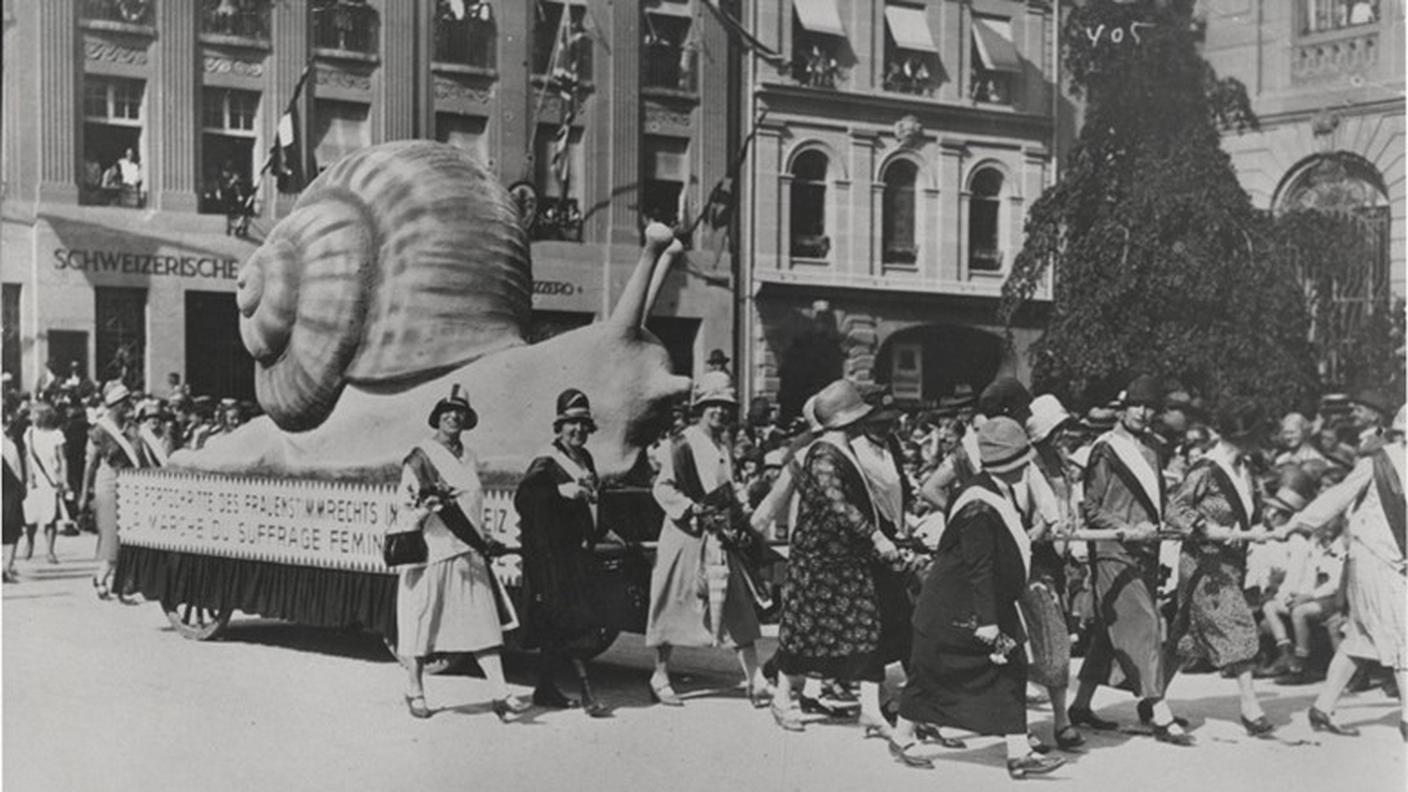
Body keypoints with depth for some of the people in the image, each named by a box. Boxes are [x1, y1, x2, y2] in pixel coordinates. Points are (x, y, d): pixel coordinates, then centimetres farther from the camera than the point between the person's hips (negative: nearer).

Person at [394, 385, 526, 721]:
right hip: (431, 551, -5)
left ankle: (500, 694, -5)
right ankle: (414, 691, 18)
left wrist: (483, 540, 20)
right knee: (423, 622, 2)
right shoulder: (421, 457, -4)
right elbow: (406, 508, -7)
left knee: (484, 621, -2)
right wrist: (426, 507, -27)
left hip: (468, 554, 5)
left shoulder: (469, 460, 16)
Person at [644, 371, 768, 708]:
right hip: (686, 534, -6)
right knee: (676, 605, 2)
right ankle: (660, 675, 16)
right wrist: (693, 509, -19)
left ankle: (755, 680, -3)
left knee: (739, 605, -2)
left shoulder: (725, 445, 16)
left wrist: (739, 504, 7)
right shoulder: (683, 443, -7)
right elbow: (663, 488, -10)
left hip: (721, 535, 6)